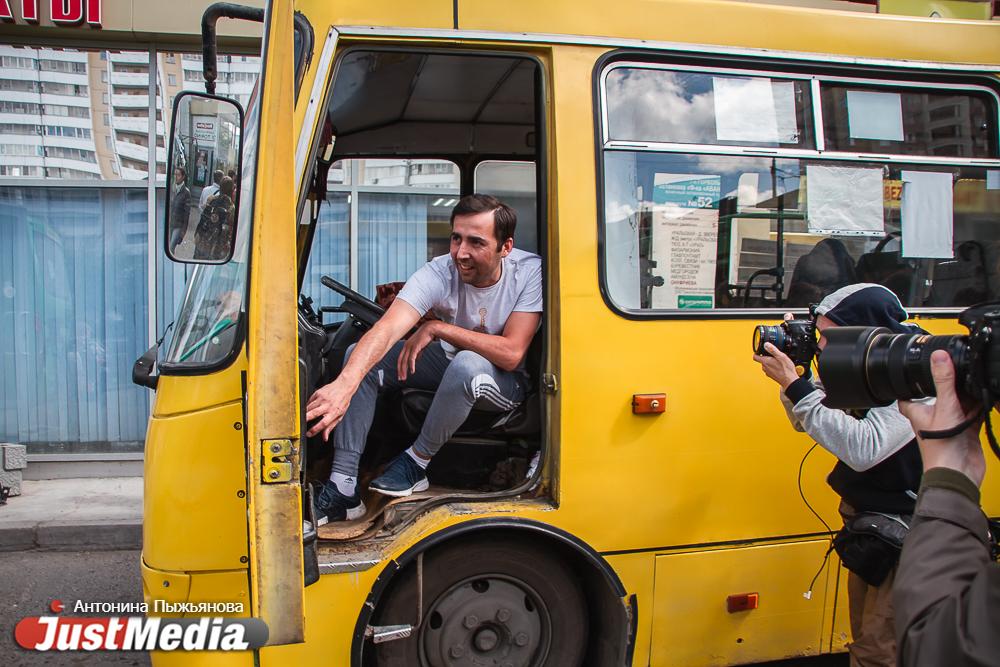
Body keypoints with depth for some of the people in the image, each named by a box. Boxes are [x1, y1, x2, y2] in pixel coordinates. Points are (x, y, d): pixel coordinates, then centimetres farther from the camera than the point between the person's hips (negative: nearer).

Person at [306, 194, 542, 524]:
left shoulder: (530, 271, -25)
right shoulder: (438, 274, -22)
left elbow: (511, 354, -32)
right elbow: (387, 330, -38)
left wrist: (437, 328, -29)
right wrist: (345, 383, -56)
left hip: (505, 381, -3)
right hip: (449, 362, 4)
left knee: (467, 365, -39)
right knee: (360, 355, -14)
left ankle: (416, 462, -14)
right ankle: (343, 489, -13)